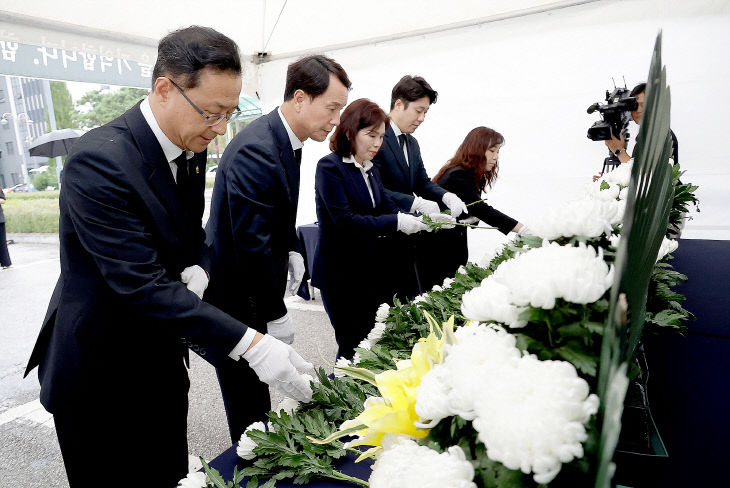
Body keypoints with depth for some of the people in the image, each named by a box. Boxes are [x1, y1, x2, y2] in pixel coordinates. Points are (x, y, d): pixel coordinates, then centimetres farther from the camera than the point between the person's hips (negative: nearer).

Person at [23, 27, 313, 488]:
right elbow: (140, 283, -32)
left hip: (161, 360, 6)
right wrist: (251, 344, -36)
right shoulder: (98, 160, -27)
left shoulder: (190, 147, -2)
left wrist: (197, 271, -12)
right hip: (97, 372, -6)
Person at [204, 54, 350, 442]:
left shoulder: (285, 139, 3)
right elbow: (251, 242, -28)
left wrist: (292, 250, 4)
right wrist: (276, 315, -21)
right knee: (247, 398, 10)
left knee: (256, 384, 24)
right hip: (235, 295, -9)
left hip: (256, 284, 9)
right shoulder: (255, 150, -28)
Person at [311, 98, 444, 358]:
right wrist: (396, 222, -23)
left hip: (373, 272, 7)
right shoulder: (330, 167, -11)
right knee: (353, 346, 1)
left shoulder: (371, 169, 14)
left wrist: (421, 219, -10)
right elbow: (344, 220, -21)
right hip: (340, 276, -7)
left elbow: (388, 207, 7)